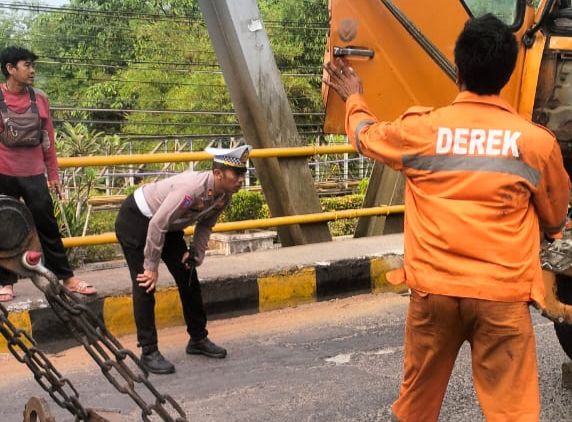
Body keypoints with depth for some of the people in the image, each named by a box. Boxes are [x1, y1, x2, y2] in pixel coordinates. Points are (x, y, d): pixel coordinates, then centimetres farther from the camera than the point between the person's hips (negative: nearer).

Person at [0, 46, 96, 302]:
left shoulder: (39, 98, 3)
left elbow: (48, 138, 9)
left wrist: (53, 173, 10)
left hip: (34, 174, 2)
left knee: (48, 227, 6)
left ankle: (66, 278, 13)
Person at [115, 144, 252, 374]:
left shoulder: (224, 195, -11)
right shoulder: (192, 188, -37)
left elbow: (205, 225, 7)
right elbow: (157, 225, -33)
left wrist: (196, 254, -6)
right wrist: (152, 266, -26)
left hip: (168, 225, 9)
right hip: (135, 219, -8)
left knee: (188, 278, 8)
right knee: (145, 284, -12)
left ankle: (198, 339, 22)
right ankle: (148, 351, -4)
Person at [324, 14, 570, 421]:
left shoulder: (420, 130, -2)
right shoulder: (537, 141, -3)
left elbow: (365, 134, 20)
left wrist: (354, 97, 40)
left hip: (433, 287, 2)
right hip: (502, 293, -2)